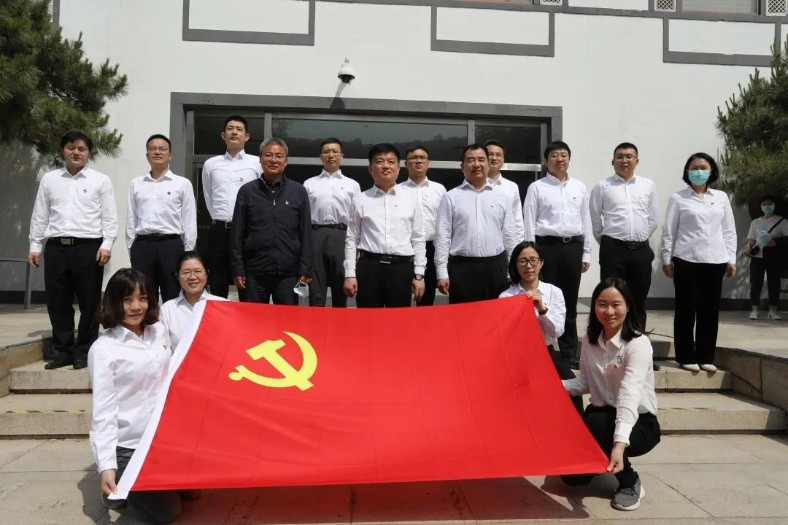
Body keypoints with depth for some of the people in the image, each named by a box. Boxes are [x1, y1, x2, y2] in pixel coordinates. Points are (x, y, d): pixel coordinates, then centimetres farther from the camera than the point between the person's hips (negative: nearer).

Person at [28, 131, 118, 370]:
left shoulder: (101, 180, 5)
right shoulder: (49, 179, 14)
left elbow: (110, 216, 1)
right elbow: (40, 215, 14)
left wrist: (106, 244, -9)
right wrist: (35, 245, 9)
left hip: (88, 246, -3)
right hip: (56, 247, 3)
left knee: (89, 302, 1)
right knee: (57, 302, 6)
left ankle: (84, 352, 12)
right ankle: (63, 351, 18)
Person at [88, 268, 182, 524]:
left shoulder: (159, 330, 2)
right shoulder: (103, 349, -16)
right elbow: (103, 411, -19)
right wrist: (106, 465, -27)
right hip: (125, 445, -6)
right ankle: (119, 487, 16)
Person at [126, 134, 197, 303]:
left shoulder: (183, 183, 4)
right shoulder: (136, 184, 12)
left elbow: (189, 221, 2)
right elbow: (131, 219, 12)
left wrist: (188, 252, -1)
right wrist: (131, 248, 8)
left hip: (171, 245, -2)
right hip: (142, 246, 2)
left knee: (173, 299, 3)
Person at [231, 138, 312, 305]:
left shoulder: (298, 192, 5)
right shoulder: (247, 191, 5)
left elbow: (306, 234, 4)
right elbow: (238, 235, 5)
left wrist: (306, 270, -1)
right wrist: (238, 270, 0)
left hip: (288, 273, 0)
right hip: (255, 272, 0)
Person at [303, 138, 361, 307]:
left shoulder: (352, 185, 14)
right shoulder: (309, 184, 15)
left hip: (342, 238, 0)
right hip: (315, 237, 0)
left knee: (341, 291, 6)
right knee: (315, 291, 2)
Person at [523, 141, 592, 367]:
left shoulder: (580, 187, 12)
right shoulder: (536, 188, 0)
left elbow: (586, 221, 14)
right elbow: (529, 223, -2)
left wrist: (586, 253, 10)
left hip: (573, 246, 4)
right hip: (547, 246, -3)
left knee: (570, 302, 10)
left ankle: (569, 352, 21)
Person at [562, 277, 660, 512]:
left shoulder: (638, 344, -22)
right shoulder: (589, 340, -1)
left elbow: (629, 396, -35)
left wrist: (619, 444, -47)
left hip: (638, 423, -5)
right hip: (601, 416, 5)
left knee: (595, 424, -36)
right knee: (571, 474, -9)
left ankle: (630, 482, -9)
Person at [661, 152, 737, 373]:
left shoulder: (721, 197, 12)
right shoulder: (678, 198, 2)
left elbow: (729, 231, 12)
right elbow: (669, 231, 1)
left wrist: (731, 259, 7)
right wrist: (667, 259, -2)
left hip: (715, 261, 3)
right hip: (686, 260, -3)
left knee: (710, 310, 6)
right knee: (686, 309, 2)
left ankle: (706, 357, 16)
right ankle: (686, 357, 11)